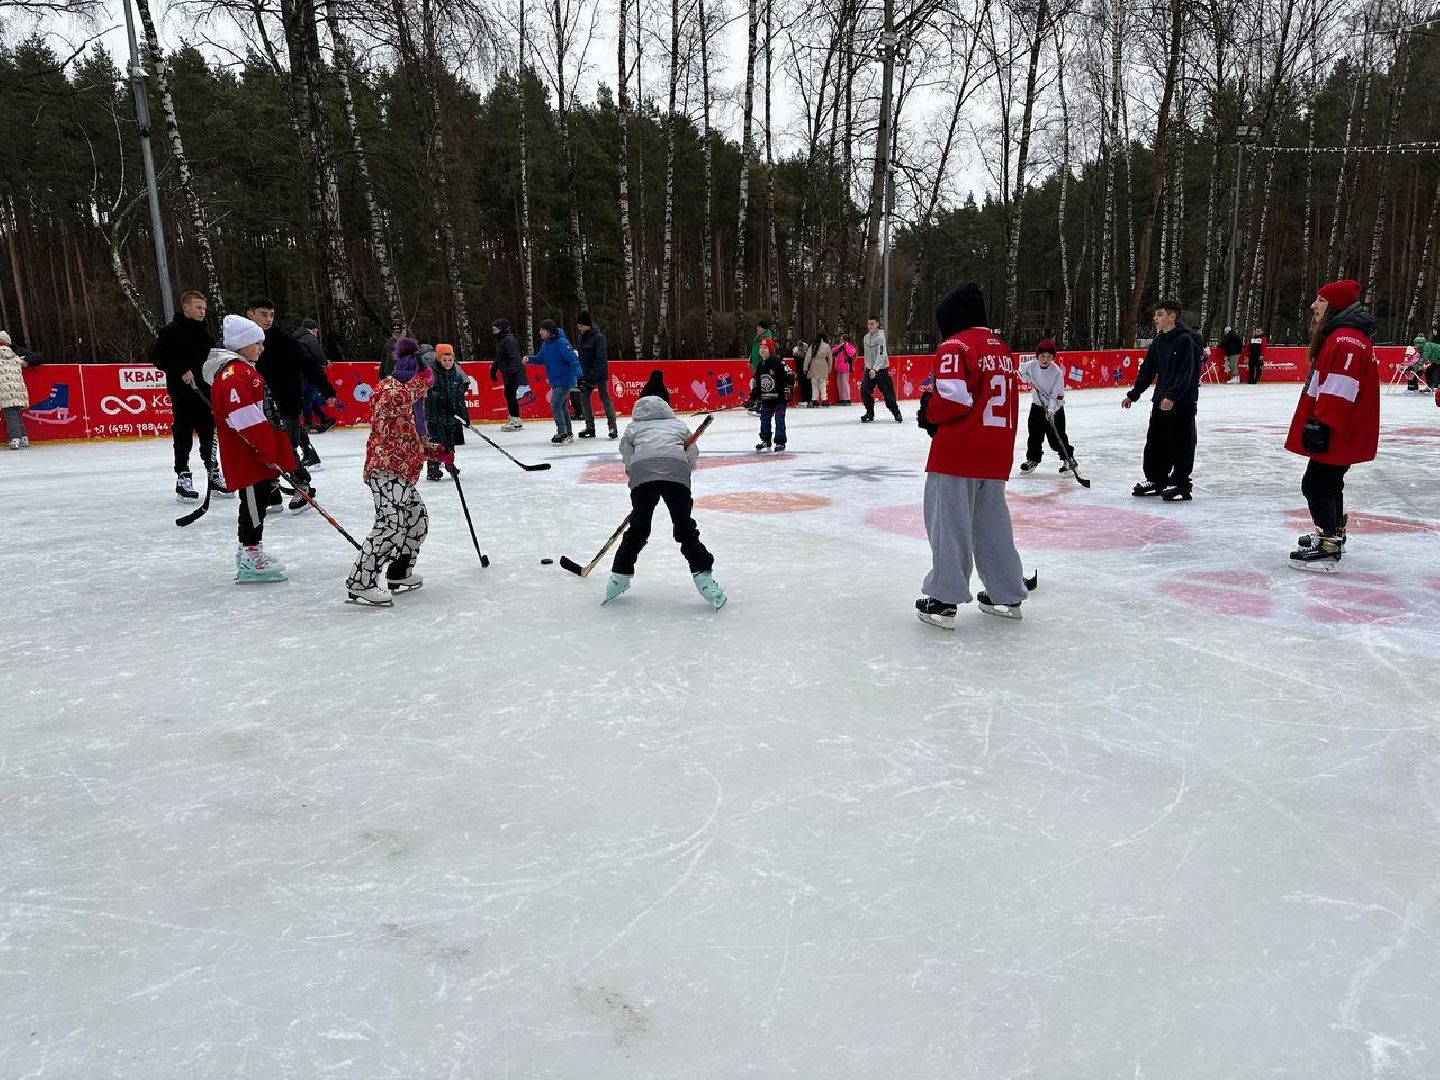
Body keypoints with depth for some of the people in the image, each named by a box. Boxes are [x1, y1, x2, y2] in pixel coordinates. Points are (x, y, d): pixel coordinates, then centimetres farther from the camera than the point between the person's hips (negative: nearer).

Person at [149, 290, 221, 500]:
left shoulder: (204, 333, 14)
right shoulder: (171, 330, -7)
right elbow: (157, 357, -11)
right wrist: (181, 371, -20)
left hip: (203, 391, 6)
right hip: (182, 391, -6)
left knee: (209, 432, 10)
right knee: (183, 434, -3)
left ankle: (214, 475, 19)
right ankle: (183, 478, 3)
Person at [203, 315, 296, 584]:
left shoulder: (245, 370, 19)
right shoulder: (234, 374, -16)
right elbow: (247, 420, -24)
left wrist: (276, 452, 26)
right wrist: (269, 453, -23)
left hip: (260, 453, 11)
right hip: (247, 455, -11)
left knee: (258, 500, 16)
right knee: (254, 502, -7)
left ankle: (251, 554, 27)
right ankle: (249, 561, -1)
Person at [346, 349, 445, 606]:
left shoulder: (406, 394, 24)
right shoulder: (389, 388, -6)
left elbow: (414, 440, 30)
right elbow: (396, 402, -30)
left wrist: (440, 452, 20)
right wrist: (420, 381, -18)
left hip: (402, 473, 11)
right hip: (386, 469, -11)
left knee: (417, 518, 18)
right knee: (392, 524, -19)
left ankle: (399, 574, 29)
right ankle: (360, 584, -19)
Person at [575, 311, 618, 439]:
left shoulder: (599, 337, -15)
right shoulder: (582, 337, 10)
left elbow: (600, 359, -20)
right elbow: (580, 357, 15)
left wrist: (592, 377, -23)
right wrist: (580, 375, 8)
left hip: (600, 374, -7)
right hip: (586, 374, 7)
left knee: (605, 398, -3)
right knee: (584, 398, 5)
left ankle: (612, 426, 3)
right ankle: (590, 427, 12)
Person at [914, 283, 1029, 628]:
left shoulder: (955, 346, -10)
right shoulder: (1001, 349, 15)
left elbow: (954, 397, -21)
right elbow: (1008, 403, 17)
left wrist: (929, 413, -4)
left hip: (957, 453, -8)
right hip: (996, 456, 8)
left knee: (949, 522, -1)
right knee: (992, 522, 16)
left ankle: (944, 600, 2)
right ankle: (1007, 595, 24)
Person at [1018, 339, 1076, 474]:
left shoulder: (1057, 372, -22)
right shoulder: (1031, 366, -11)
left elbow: (1058, 395, -21)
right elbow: (1022, 369, 14)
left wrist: (1051, 410, -30)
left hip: (1054, 408, -4)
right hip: (1037, 404, 4)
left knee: (1056, 437, -5)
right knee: (1034, 434, 9)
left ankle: (1068, 459, 10)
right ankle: (1032, 459, 24)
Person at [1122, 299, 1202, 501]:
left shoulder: (1185, 340, -13)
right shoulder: (1159, 341, 11)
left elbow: (1186, 373, -21)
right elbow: (1147, 370, 17)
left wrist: (1173, 397, -29)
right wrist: (1133, 395, 16)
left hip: (1182, 401, -8)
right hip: (1161, 400, 8)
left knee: (1180, 444, -3)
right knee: (1155, 441, 11)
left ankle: (1180, 485, 3)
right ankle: (1156, 479, 23)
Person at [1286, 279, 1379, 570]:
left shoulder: (1346, 339, -19)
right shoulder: (1337, 336, 17)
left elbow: (1339, 390, -26)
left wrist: (1321, 424, -26)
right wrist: (1319, 423, 26)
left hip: (1338, 434, -11)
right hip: (1339, 433, 11)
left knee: (1316, 484, -8)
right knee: (1328, 483, 22)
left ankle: (1327, 548, -6)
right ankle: (1332, 534, 36)